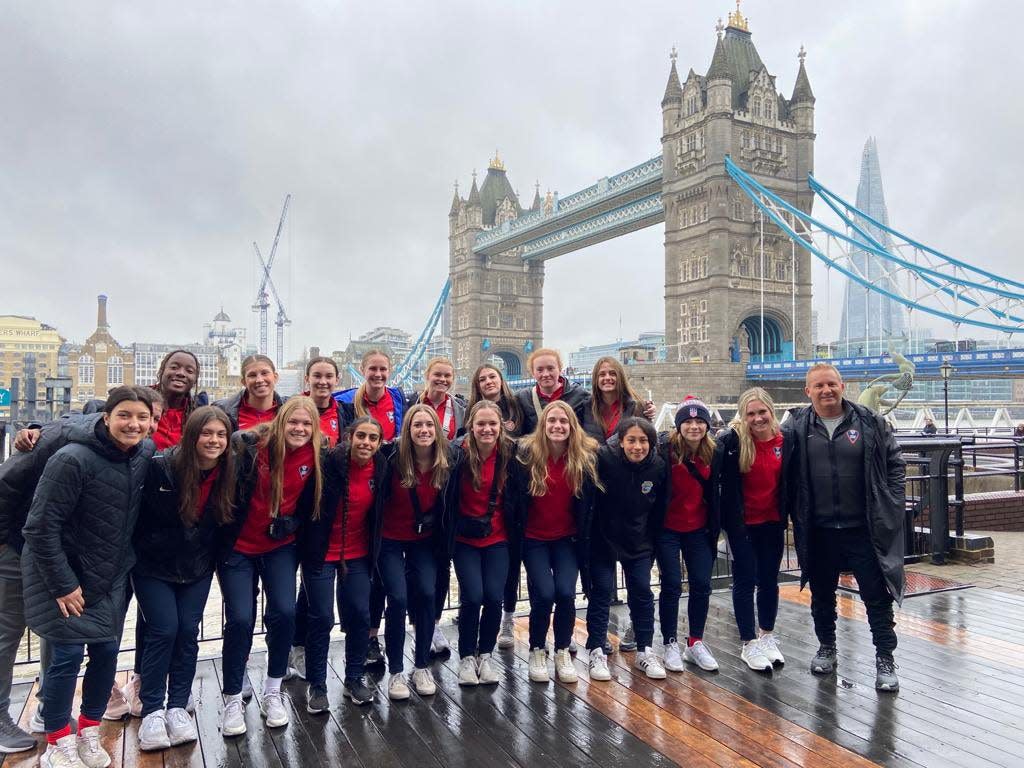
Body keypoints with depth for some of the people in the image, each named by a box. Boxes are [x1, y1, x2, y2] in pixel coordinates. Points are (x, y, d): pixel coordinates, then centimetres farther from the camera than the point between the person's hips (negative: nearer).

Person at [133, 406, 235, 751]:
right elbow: (136, 515, -13)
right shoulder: (161, 467, -23)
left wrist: (214, 558, 6)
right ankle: (152, 711, 10)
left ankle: (177, 707, 17)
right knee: (163, 631, -7)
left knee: (188, 632, 3)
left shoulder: (226, 474, -9)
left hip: (197, 568, 3)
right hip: (154, 566, -3)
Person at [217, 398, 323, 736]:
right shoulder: (249, 446, -18)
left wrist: (289, 523, -7)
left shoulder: (314, 459, -7)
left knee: (284, 613, -8)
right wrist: (221, 536, -16)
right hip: (237, 547, -2)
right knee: (240, 619, -6)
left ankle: (273, 692, 15)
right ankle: (233, 700, 15)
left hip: (280, 547, 2)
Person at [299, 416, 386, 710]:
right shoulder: (331, 463, -19)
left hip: (358, 554, 4)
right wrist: (309, 547, -15)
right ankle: (316, 685, 18)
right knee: (322, 617, 1)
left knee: (360, 614, 5)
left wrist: (374, 551, 10)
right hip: (321, 552, -4)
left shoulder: (380, 467, -5)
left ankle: (354, 679, 24)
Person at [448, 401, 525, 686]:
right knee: (473, 597, -10)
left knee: (494, 597, -6)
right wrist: (449, 534, -7)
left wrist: (515, 532, 3)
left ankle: (485, 655, 18)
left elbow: (517, 499, 4)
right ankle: (467, 657, 13)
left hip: (498, 538, 2)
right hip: (465, 540, -1)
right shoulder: (459, 456, -12)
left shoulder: (510, 455, -7)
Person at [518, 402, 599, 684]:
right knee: (544, 594, -14)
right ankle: (537, 651, 13)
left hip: (568, 538, 1)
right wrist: (515, 536, -5)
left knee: (566, 593, -13)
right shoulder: (528, 454, -12)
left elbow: (588, 503, 2)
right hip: (534, 538, -1)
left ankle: (563, 652, 13)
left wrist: (584, 539, 2)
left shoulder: (585, 457, -7)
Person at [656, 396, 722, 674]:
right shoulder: (666, 452, -16)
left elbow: (713, 494, 7)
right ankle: (671, 645, 16)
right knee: (672, 585, 1)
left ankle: (695, 643, 22)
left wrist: (714, 528, 9)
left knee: (701, 585, 6)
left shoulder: (713, 454, -4)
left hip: (699, 529, 4)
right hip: (668, 529, -4)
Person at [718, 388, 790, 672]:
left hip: (773, 521, 4)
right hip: (742, 522, -4)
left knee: (769, 579, 15)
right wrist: (730, 518, -15)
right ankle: (749, 643, 16)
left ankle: (767, 635, 32)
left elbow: (790, 482, 6)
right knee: (745, 580, 4)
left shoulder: (786, 440, -5)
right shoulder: (732, 440, -16)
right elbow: (723, 480, -14)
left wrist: (788, 514, 6)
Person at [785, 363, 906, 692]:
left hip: (865, 529, -1)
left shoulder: (870, 423, -3)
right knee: (822, 595, 16)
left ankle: (885, 661, 19)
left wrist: (891, 506, -1)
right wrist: (796, 514, 2)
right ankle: (826, 648, 35)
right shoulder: (796, 428, -1)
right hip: (818, 532, 2)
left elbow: (895, 464, 5)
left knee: (877, 596, 4)